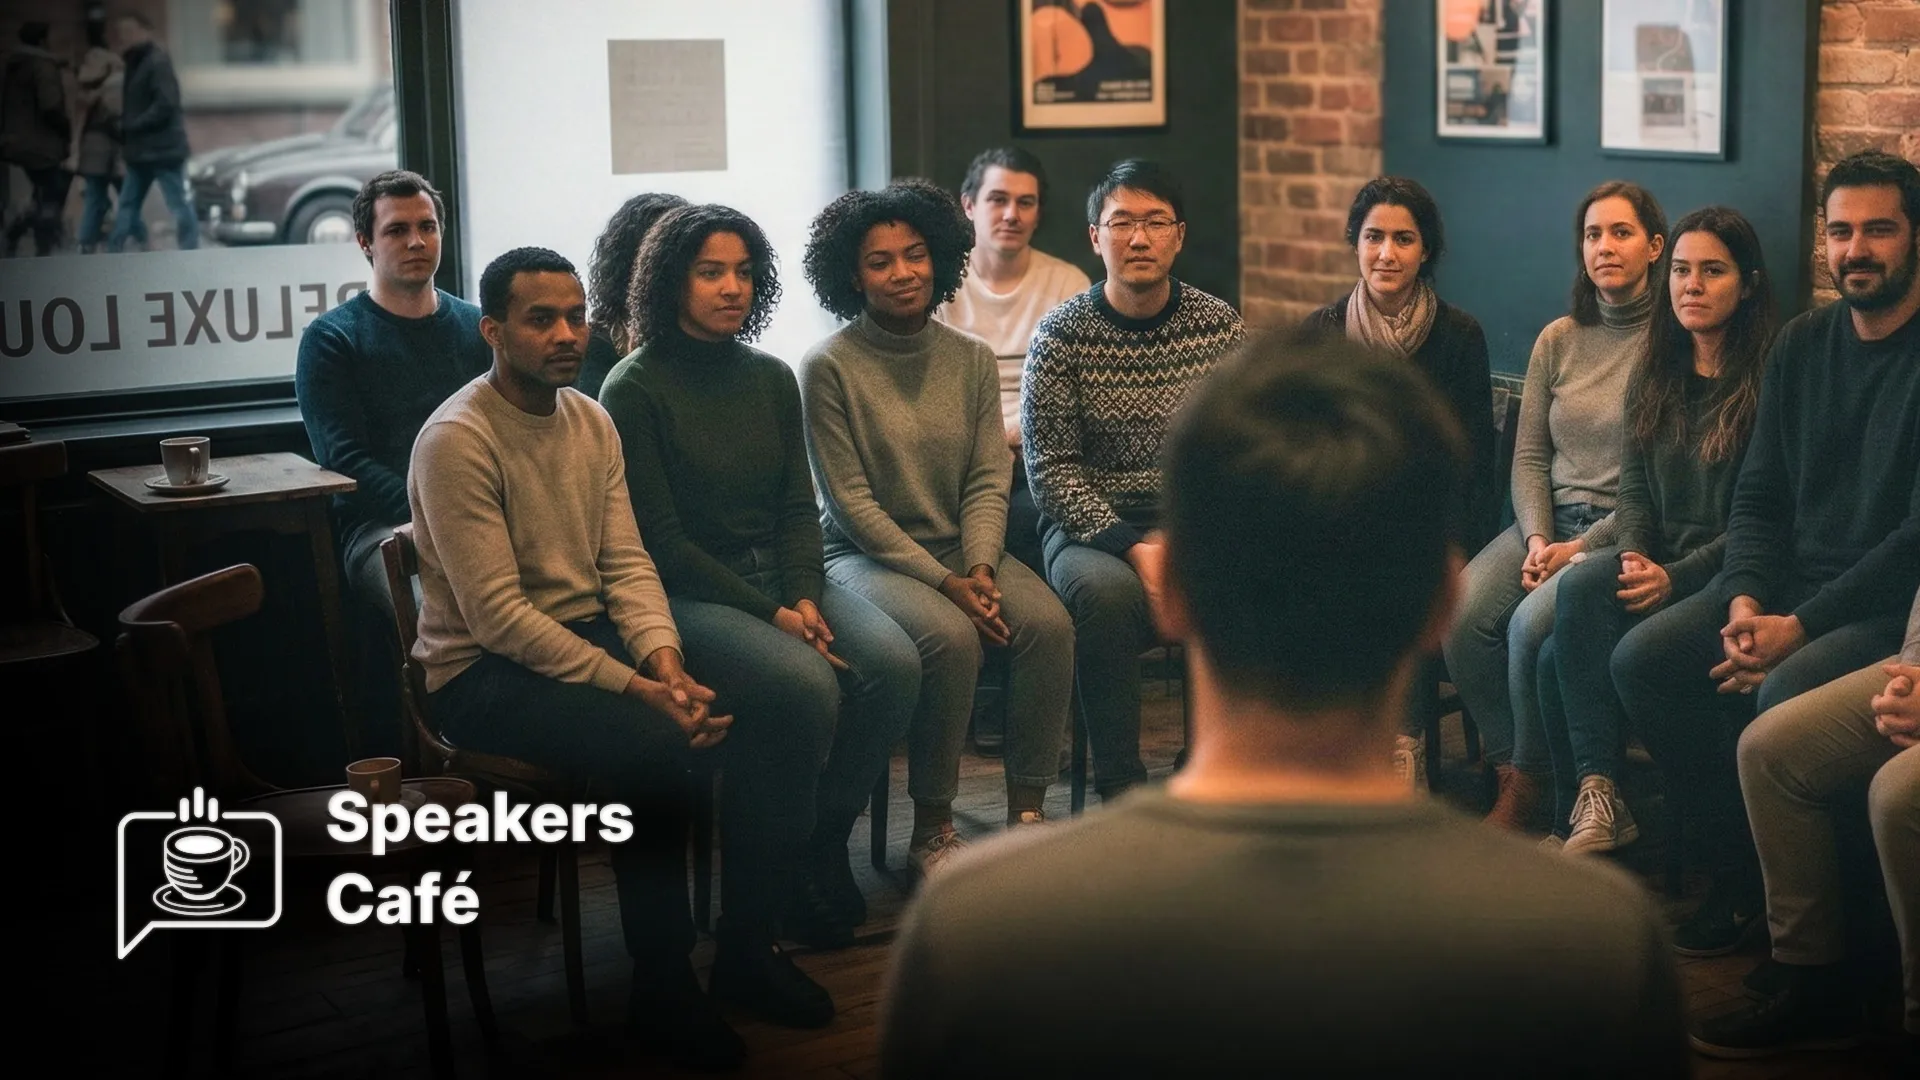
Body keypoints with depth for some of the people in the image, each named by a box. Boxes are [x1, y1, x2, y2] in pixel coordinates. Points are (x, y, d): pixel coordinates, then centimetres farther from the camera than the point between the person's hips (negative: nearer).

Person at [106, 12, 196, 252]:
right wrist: (125, 129, 4)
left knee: (180, 205, -5)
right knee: (127, 205, 11)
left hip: (163, 148, -10)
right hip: (140, 151, 10)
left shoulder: (157, 61, -13)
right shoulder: (135, 63, 16)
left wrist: (130, 127, -19)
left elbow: (166, 105, -22)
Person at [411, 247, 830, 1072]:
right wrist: (633, 688, -26)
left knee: (770, 714, -10)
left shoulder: (592, 422, 7)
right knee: (654, 748, -32)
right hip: (482, 672, -7)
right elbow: (499, 617, -22)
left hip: (589, 634, 8)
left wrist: (664, 660, -16)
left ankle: (748, 949, 5)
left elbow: (626, 563, 4)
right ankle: (661, 992, -14)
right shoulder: (459, 440, -17)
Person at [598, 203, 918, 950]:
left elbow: (798, 508, 11)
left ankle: (823, 842, -4)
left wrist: (805, 598, -9)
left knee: (894, 663, -21)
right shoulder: (635, 390, -7)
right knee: (807, 683, -31)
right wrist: (770, 616, -17)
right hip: (686, 592, -6)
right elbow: (661, 538, -10)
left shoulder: (770, 379, 12)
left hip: (778, 574, 6)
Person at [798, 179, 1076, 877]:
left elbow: (989, 480, 3)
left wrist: (980, 568, -15)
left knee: (1048, 623, -24)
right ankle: (932, 831, -16)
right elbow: (851, 502, -11)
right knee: (949, 637, -32)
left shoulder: (971, 360, 8)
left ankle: (1026, 813, -14)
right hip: (866, 554, -4)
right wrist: (943, 582, -18)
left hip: (963, 550, 4)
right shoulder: (829, 368, -7)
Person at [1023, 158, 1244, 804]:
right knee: (1109, 590, -35)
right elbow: (1051, 466, -7)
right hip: (1090, 525, -2)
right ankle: (1120, 783, -21)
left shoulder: (1220, 326, 4)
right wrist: (1133, 546, -19)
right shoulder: (1062, 334, -3)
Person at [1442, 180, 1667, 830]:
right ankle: (1507, 770, -5)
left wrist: (1582, 547, -14)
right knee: (1461, 615, -21)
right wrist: (1536, 539, -5)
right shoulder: (1558, 340, 12)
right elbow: (1528, 454, 12)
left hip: (1624, 533, -5)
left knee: (1532, 623, -29)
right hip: (1549, 520, 5)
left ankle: (1530, 783, -6)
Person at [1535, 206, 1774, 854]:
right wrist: (1634, 556, -6)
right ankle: (1593, 804, -18)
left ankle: (1597, 799, -18)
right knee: (1578, 589, -25)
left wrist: (1676, 577, -18)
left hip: (1724, 575, -6)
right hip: (1654, 561, 6)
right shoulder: (1653, 375, 15)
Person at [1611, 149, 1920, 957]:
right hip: (1791, 580, 7)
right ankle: (1741, 869, 1)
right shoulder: (1802, 345, 10)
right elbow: (1758, 495, 12)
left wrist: (1800, 626, -21)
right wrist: (1745, 600, -8)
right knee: (1643, 661, -11)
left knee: (1785, 695, -33)